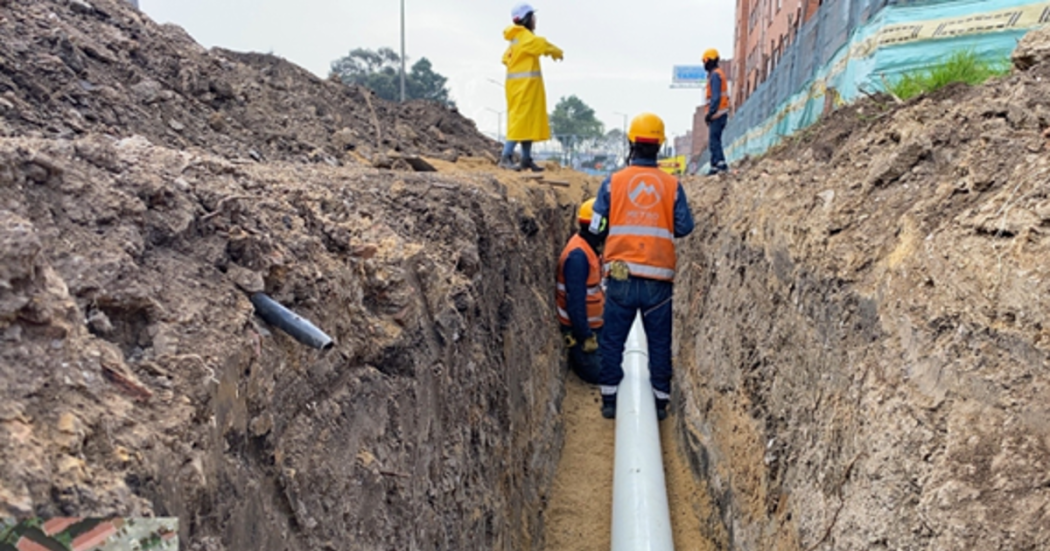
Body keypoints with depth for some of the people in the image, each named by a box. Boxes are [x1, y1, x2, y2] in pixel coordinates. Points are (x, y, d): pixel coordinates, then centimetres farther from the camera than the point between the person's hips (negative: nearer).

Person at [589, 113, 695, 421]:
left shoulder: (613, 182, -2)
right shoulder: (672, 185, -1)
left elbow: (596, 227, -1)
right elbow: (685, 228, 3)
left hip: (621, 277, 0)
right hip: (658, 279, 0)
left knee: (613, 339, 11)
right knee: (660, 341, 12)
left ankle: (609, 399, 17)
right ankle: (660, 400, 19)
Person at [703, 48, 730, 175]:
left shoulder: (715, 75, -12)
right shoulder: (719, 73, 19)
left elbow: (715, 97, -21)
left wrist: (710, 113, -20)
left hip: (717, 114, -10)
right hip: (721, 113, 10)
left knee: (714, 140, -11)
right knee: (714, 140, 11)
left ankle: (721, 163, -15)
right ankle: (715, 166, 12)